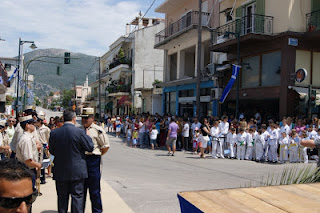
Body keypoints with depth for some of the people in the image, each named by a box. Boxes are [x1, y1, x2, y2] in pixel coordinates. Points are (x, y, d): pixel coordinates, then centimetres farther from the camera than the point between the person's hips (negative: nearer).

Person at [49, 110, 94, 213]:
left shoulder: (54, 133, -4)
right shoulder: (80, 132, -15)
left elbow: (51, 151, 6)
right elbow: (90, 147, -6)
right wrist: (87, 136, 8)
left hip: (60, 171, 3)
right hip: (77, 171, -3)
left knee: (62, 197, 15)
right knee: (77, 196, 7)